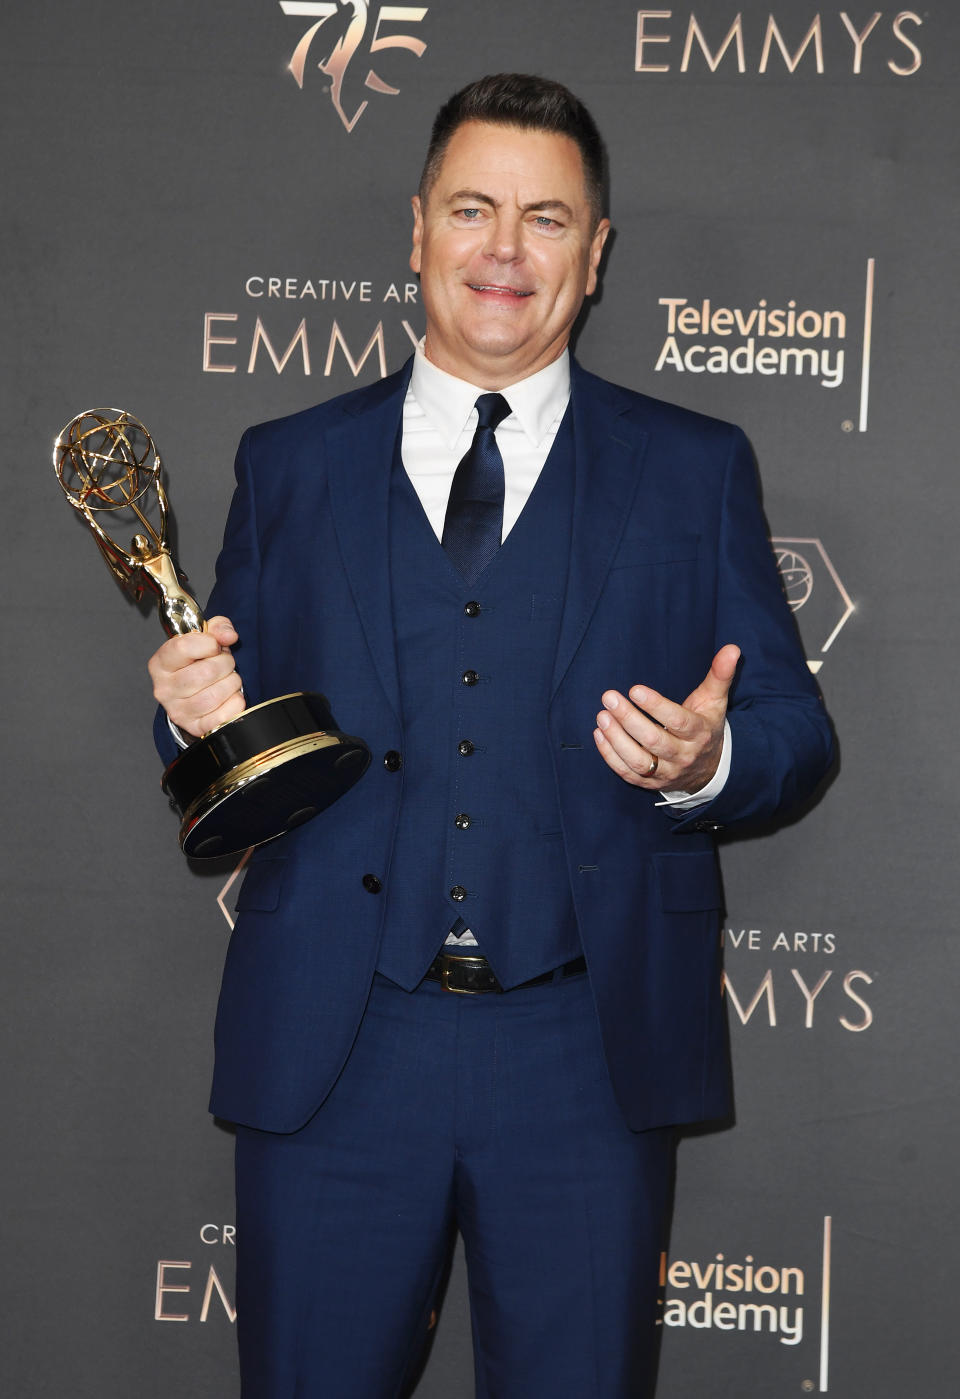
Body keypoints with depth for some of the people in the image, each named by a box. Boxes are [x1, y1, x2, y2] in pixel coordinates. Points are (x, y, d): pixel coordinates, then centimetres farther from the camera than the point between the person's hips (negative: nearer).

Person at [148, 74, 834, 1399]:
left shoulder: (695, 470, 8)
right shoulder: (288, 466, 11)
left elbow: (795, 729, 6)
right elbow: (234, 736, 13)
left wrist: (706, 765, -16)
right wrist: (200, 714, -10)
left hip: (589, 1053, 0)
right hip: (332, 1046, 1)